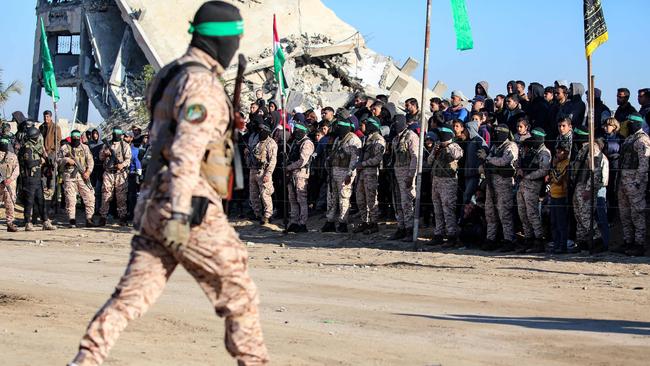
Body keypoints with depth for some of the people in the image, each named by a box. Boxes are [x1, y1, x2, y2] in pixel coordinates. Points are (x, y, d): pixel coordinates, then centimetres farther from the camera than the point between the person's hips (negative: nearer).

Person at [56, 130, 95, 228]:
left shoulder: (85, 148, 12)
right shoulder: (64, 148, 7)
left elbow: (90, 161, 7)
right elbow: (58, 159, 7)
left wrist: (88, 171, -8)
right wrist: (67, 160, -11)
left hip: (83, 176, 2)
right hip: (70, 177, -2)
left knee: (90, 198, -4)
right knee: (70, 199, -4)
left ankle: (89, 220, 3)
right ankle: (72, 221, 2)